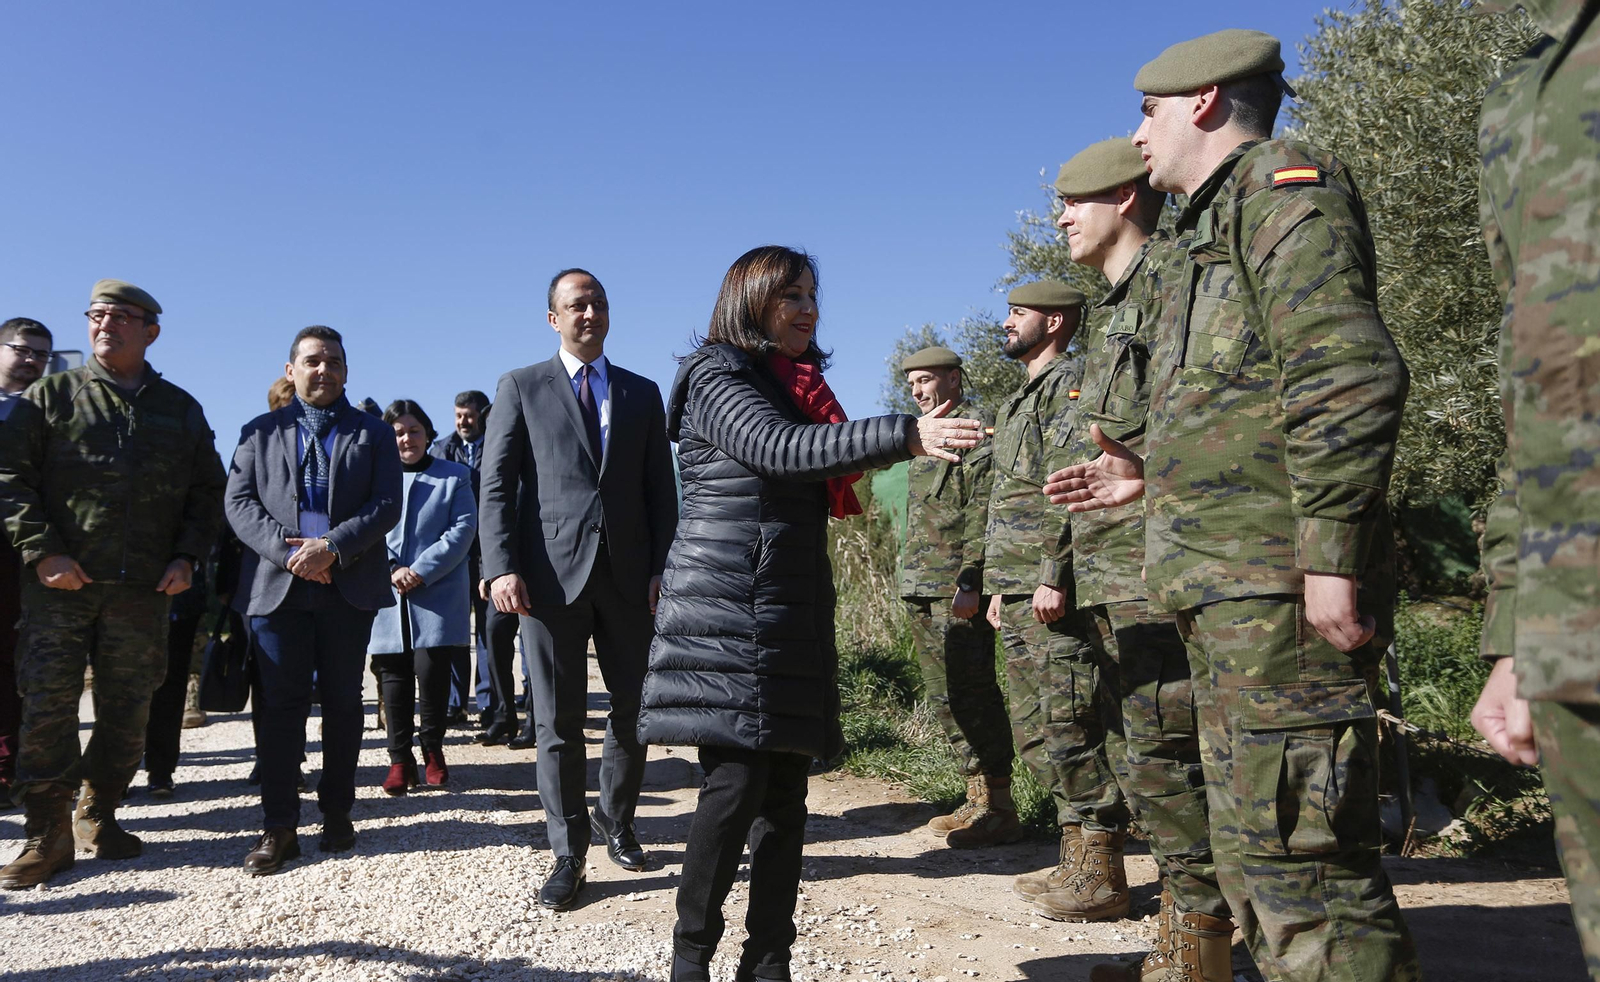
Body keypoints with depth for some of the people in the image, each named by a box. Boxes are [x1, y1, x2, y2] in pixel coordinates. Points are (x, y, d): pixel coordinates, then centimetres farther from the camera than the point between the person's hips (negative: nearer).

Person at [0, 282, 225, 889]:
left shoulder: (181, 410, 12)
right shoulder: (51, 397, 6)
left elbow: (207, 491, 14)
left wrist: (187, 557, 1)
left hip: (144, 589, 2)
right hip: (60, 584, -2)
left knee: (127, 712, 7)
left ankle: (98, 814, 25)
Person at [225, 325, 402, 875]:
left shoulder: (373, 434, 11)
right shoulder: (261, 432, 14)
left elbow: (386, 505, -1)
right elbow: (239, 504, 3)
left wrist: (333, 547, -15)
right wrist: (288, 550, -13)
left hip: (350, 588, 0)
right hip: (276, 588, 0)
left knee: (342, 703, 7)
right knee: (279, 705, 0)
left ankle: (338, 813, 18)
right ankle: (279, 827, 6)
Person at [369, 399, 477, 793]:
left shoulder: (454, 476, 7)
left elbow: (463, 530, -2)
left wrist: (422, 571, -12)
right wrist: (391, 570, -13)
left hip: (438, 596, -2)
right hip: (388, 599, 2)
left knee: (432, 671, -9)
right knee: (394, 678, 4)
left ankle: (433, 750, 12)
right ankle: (400, 760, 15)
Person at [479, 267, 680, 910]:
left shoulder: (642, 393, 14)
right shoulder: (522, 388, 8)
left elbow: (661, 490, 11)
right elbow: (496, 486, 1)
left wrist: (662, 567, 1)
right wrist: (501, 567, -11)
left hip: (628, 574, 3)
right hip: (552, 574, -2)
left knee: (635, 709, 9)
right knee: (558, 721, 2)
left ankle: (616, 821, 32)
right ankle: (568, 856, 13)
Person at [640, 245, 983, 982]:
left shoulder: (797, 385, 20)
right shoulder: (717, 380, -4)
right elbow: (780, 448, -23)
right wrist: (906, 435, -32)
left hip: (793, 613, 8)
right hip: (728, 612, -7)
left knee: (787, 784, 4)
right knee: (736, 783, -10)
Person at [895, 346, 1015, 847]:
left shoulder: (977, 426, -6)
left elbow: (983, 509, -16)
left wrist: (970, 582, -23)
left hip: (958, 587, -10)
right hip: (923, 590, 10)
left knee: (972, 694, -8)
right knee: (945, 697, 12)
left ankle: (999, 809, 0)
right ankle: (978, 800, 20)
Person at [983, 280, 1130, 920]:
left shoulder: (1068, 384, -6)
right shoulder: (1020, 400, 24)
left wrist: (1053, 577, -23)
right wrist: (1001, 587, 23)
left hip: (1054, 595, -10)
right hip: (1021, 600, 10)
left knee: (1067, 728, -7)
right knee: (1035, 731, 13)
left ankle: (1101, 876, 3)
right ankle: (1078, 861, 22)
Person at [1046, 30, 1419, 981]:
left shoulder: (1284, 185, -5)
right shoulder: (1217, 226, 26)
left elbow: (1349, 378, -19)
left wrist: (1333, 558, -24)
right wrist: (1156, 475, 22)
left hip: (1274, 586, -11)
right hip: (1230, 591, 11)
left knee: (1295, 856, -10)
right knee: (1254, 849, 16)